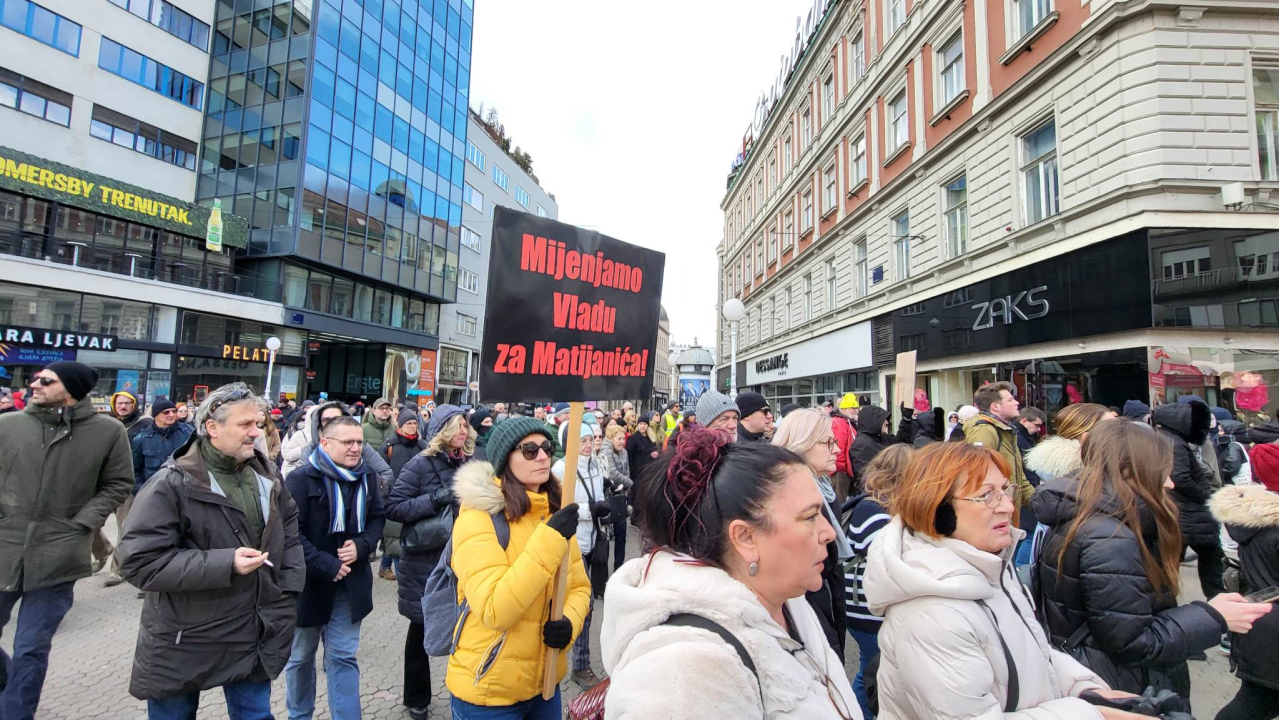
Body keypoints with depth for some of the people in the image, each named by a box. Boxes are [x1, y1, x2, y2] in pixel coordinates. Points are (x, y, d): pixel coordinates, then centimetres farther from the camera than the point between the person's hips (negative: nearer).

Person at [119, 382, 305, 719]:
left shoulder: (266, 475, 1)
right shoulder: (172, 484, -18)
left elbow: (289, 532, 11)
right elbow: (139, 561, -20)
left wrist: (288, 590, 1)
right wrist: (226, 563, -25)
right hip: (184, 642, -4)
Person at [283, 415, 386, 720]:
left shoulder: (367, 477, 1)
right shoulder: (301, 479, -16)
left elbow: (377, 518, 8)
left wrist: (361, 546, -11)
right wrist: (327, 566, -21)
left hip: (350, 582, 3)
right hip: (308, 582, -3)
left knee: (343, 657, 10)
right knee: (301, 656, 19)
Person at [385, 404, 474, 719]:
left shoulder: (470, 462, 3)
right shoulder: (421, 463, -10)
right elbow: (393, 507, -14)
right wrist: (436, 498, -23)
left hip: (461, 555, 4)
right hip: (424, 558, -3)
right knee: (421, 628, 13)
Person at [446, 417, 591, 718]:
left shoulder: (555, 514, 1)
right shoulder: (478, 517, -19)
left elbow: (579, 586, 6)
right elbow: (494, 611, -28)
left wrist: (570, 621, -14)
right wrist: (550, 539, -31)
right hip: (489, 691, -6)